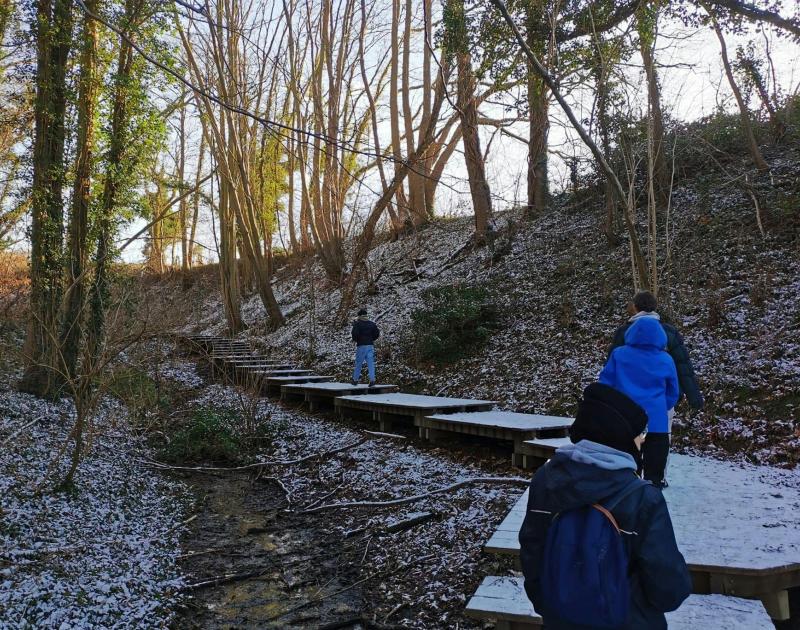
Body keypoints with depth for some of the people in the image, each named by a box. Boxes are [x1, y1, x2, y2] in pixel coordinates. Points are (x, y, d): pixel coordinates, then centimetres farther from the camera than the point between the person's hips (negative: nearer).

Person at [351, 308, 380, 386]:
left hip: (361, 346, -3)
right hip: (370, 345, 3)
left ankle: (355, 380, 16)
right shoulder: (372, 324, 8)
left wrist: (355, 340, 1)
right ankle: (372, 379, -9)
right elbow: (377, 334, 7)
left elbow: (355, 333, -19)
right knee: (371, 363, 1)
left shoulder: (358, 324, -6)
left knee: (358, 363, 7)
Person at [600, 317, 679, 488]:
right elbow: (673, 393, 10)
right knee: (654, 475, 8)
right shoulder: (666, 360, 0)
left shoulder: (618, 354, -4)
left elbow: (605, 384, 0)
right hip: (656, 423, 0)